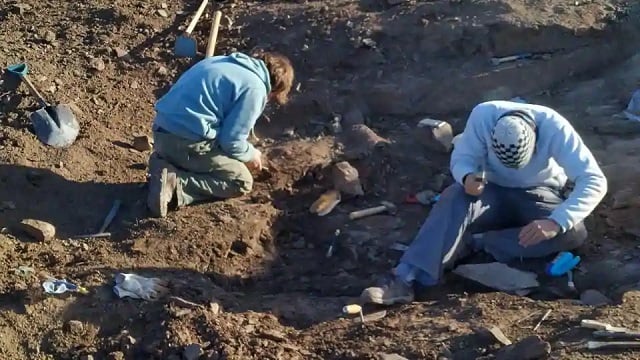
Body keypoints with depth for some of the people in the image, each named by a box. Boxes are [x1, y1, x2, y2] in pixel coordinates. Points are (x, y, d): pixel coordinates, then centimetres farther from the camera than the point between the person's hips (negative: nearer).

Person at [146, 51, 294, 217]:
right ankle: (174, 183, -10)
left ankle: (165, 165, 8)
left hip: (162, 133, 9)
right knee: (242, 182, 6)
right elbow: (231, 141, -10)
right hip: (186, 142, -9)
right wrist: (250, 155, 12)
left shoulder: (224, 62, 18)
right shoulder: (255, 88, -8)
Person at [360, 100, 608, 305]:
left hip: (538, 196, 0)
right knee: (453, 197, -33)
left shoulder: (554, 127, -30)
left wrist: (556, 222, -45)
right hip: (495, 192, 0)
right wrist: (467, 177, -40)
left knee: (573, 233, -31)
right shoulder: (483, 115, -26)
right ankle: (406, 280, -44)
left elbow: (595, 181, -32)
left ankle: (470, 243, -29)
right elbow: (461, 158, -15)